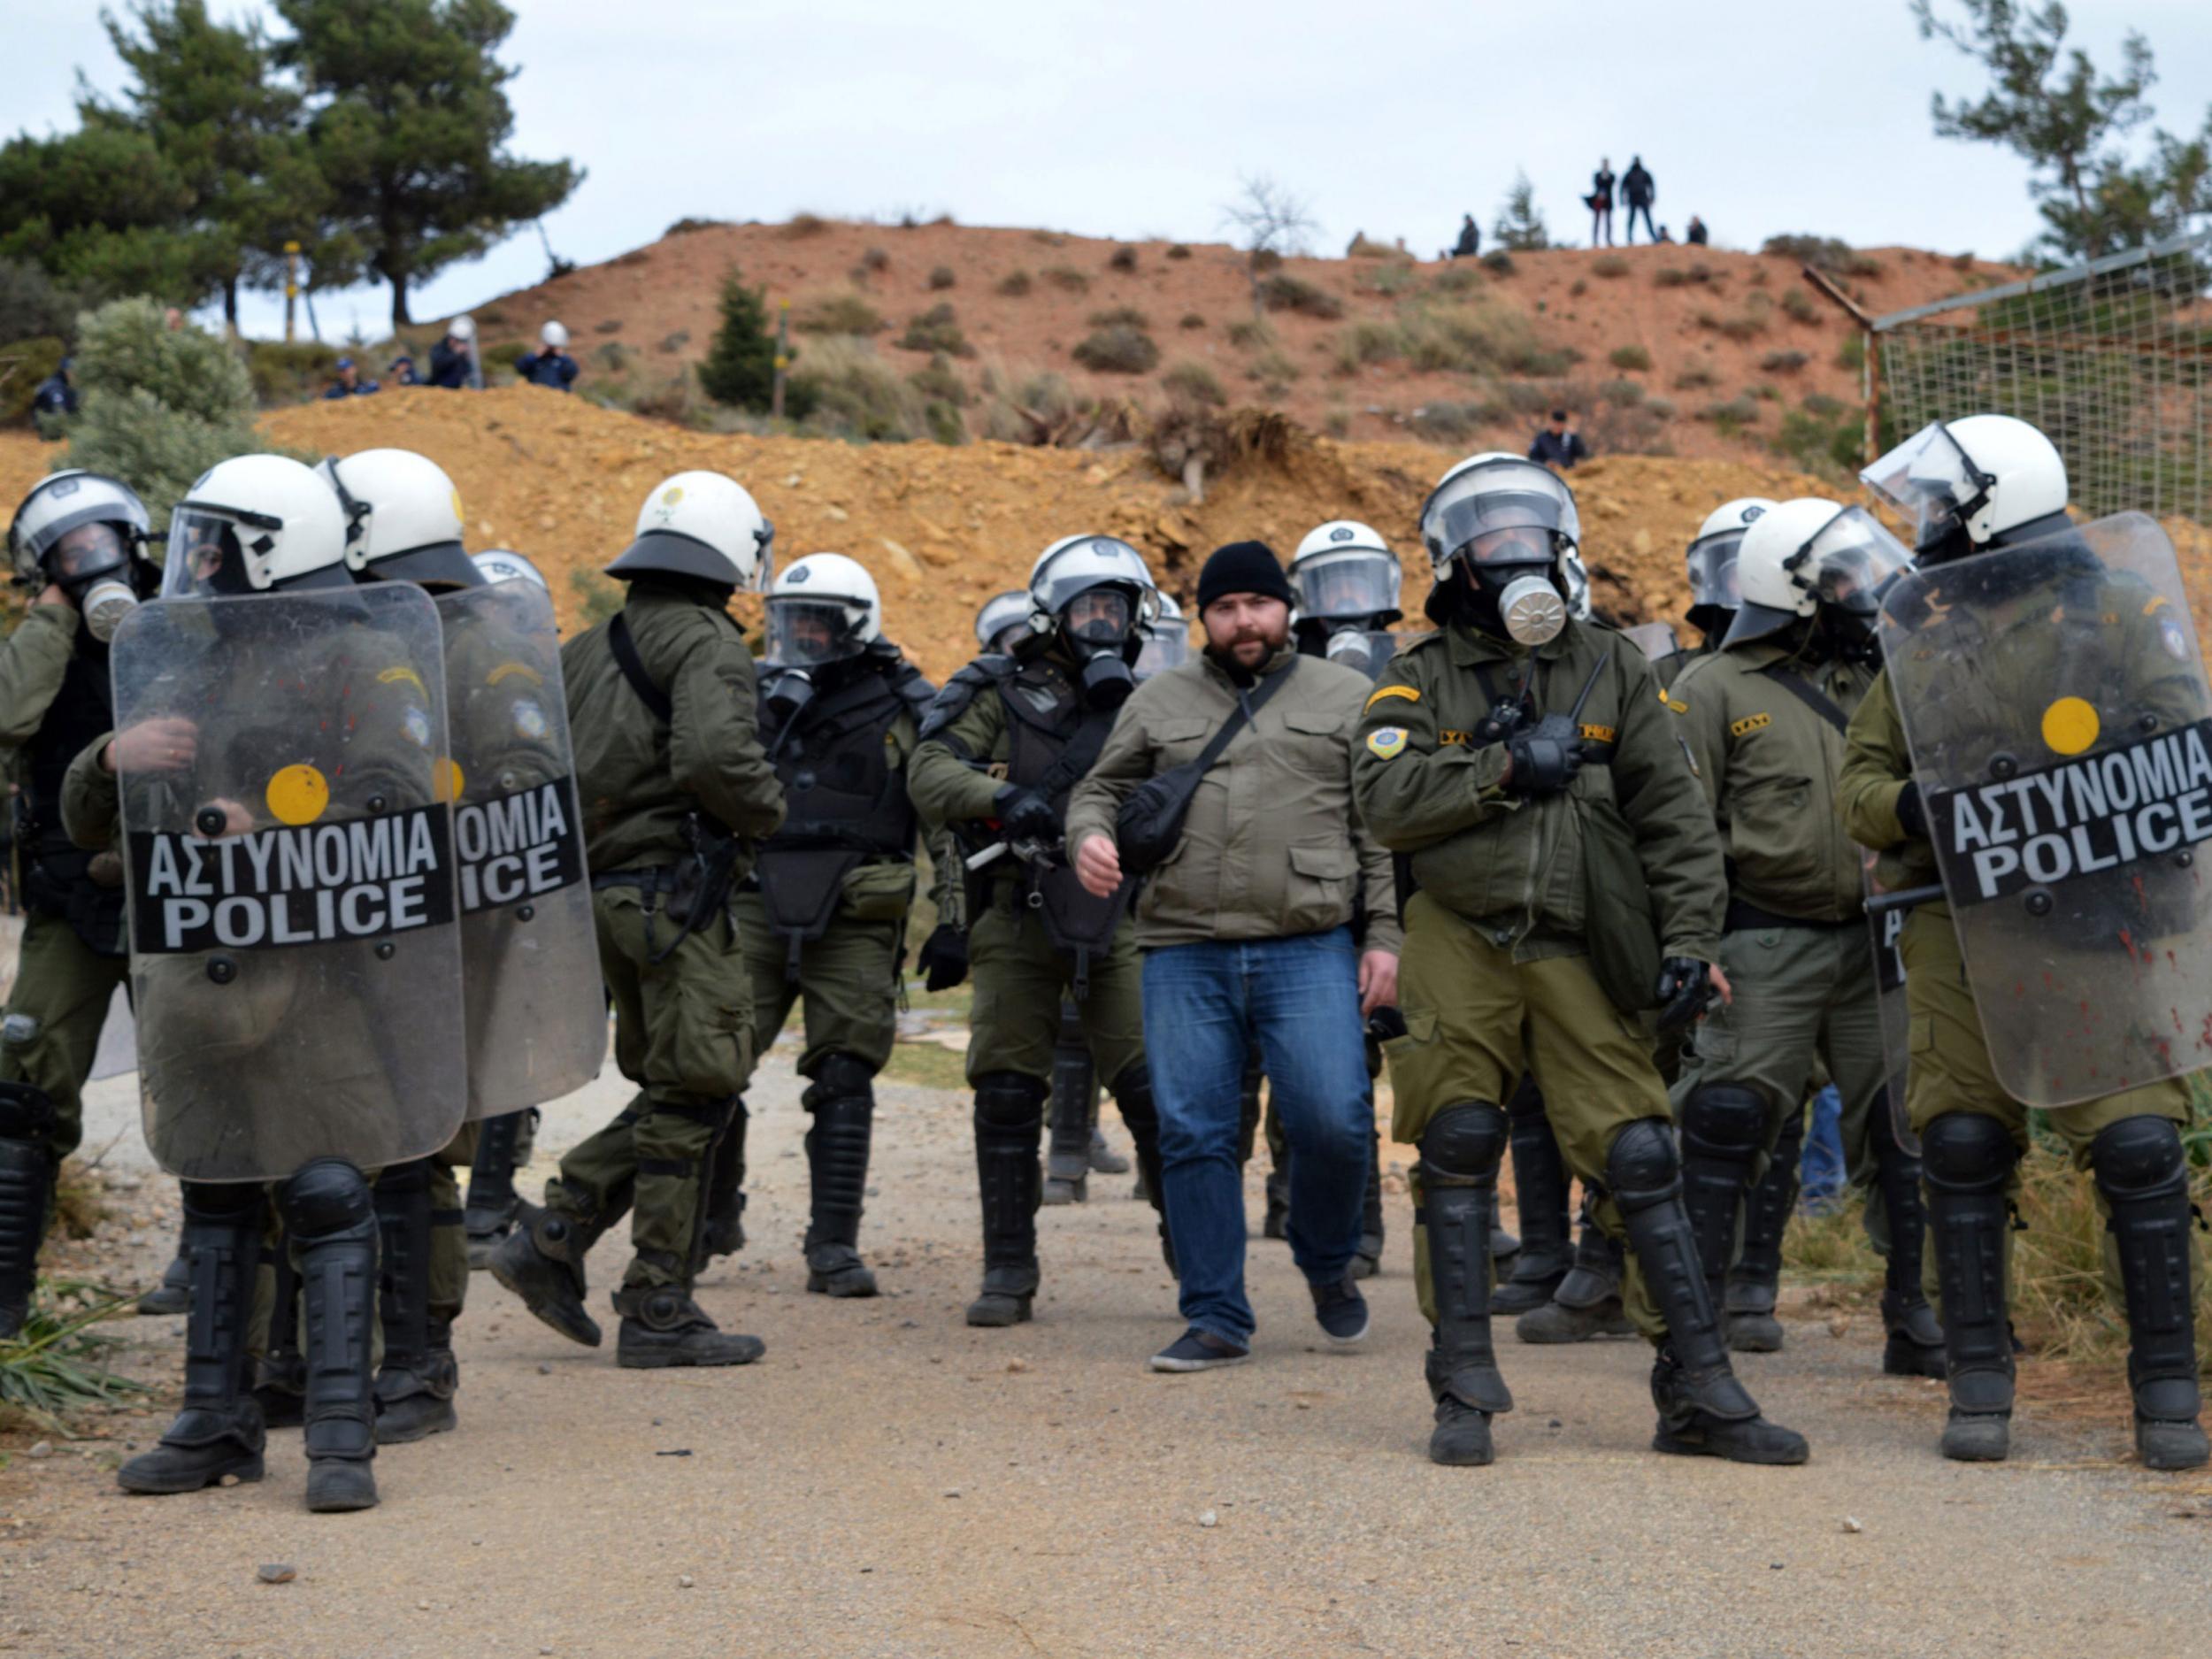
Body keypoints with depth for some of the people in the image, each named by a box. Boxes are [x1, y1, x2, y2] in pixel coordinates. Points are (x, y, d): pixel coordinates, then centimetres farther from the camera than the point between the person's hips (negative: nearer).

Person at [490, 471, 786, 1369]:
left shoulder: (587, 651, 14)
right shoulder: (706, 642, -11)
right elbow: (713, 755, -28)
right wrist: (768, 809, -10)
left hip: (600, 889, 8)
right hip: (674, 888, -8)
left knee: (668, 1092, 18)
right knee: (693, 1097, -1)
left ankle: (551, 1235, 8)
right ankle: (657, 1311, 2)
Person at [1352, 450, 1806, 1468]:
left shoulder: (1611, 671, 11)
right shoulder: (1423, 677, 8)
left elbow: (1674, 816, 7)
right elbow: (1384, 797, -9)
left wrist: (1689, 942, -3)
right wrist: (1505, 765, -14)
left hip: (1577, 953, 1)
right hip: (1460, 940, 0)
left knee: (1639, 1158, -4)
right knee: (1458, 1154, 0)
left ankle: (1699, 1393, 1)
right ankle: (1463, 1392, 9)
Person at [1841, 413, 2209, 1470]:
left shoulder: (2117, 611, 1)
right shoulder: (1920, 631, 12)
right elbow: (1860, 778, 11)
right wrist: (1912, 806, -11)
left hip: (2095, 925, -3)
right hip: (1963, 926, 3)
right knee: (1962, 1147, 2)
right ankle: (1980, 1387, 11)